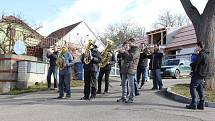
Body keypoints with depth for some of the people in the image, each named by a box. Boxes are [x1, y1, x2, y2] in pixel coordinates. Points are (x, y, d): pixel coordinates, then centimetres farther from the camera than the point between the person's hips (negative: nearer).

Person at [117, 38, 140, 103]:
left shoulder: (136, 50, -3)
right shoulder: (127, 49, 22)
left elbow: (131, 57, -19)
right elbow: (123, 58, 20)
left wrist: (125, 51, -15)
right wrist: (122, 52, 4)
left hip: (131, 69, -8)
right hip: (124, 69, 8)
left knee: (131, 84, -4)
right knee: (123, 83, 10)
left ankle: (131, 98, 2)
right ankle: (123, 97, 19)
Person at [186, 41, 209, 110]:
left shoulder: (201, 54, -15)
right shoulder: (206, 54, 17)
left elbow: (195, 63, -21)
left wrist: (191, 64, 0)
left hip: (198, 74, -10)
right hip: (203, 74, 10)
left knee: (192, 88, -5)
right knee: (200, 89, 11)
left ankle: (193, 104, -7)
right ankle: (201, 105, 12)